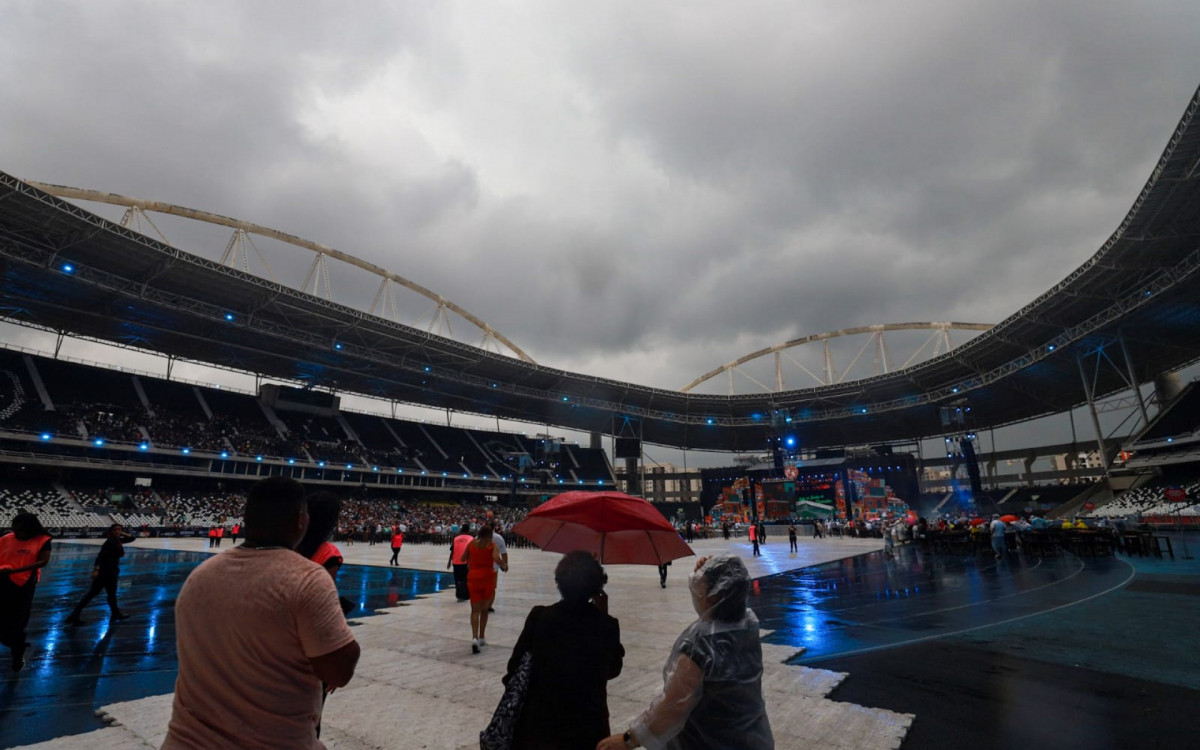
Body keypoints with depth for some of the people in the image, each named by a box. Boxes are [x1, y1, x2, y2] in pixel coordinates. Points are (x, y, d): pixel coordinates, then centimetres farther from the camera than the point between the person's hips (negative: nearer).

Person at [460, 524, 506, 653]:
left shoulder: (472, 543, 3)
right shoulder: (492, 545, -6)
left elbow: (462, 559, 9)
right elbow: (497, 559, -23)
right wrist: (505, 566, -6)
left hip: (473, 578, 1)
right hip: (488, 578, -1)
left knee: (475, 610, 4)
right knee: (484, 609, 17)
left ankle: (475, 637, -16)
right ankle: (481, 637, 24)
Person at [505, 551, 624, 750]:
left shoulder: (539, 617, -15)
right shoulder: (606, 625, -13)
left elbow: (516, 667, -9)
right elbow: (613, 669, 3)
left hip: (540, 722, 0)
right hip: (588, 726, 0)